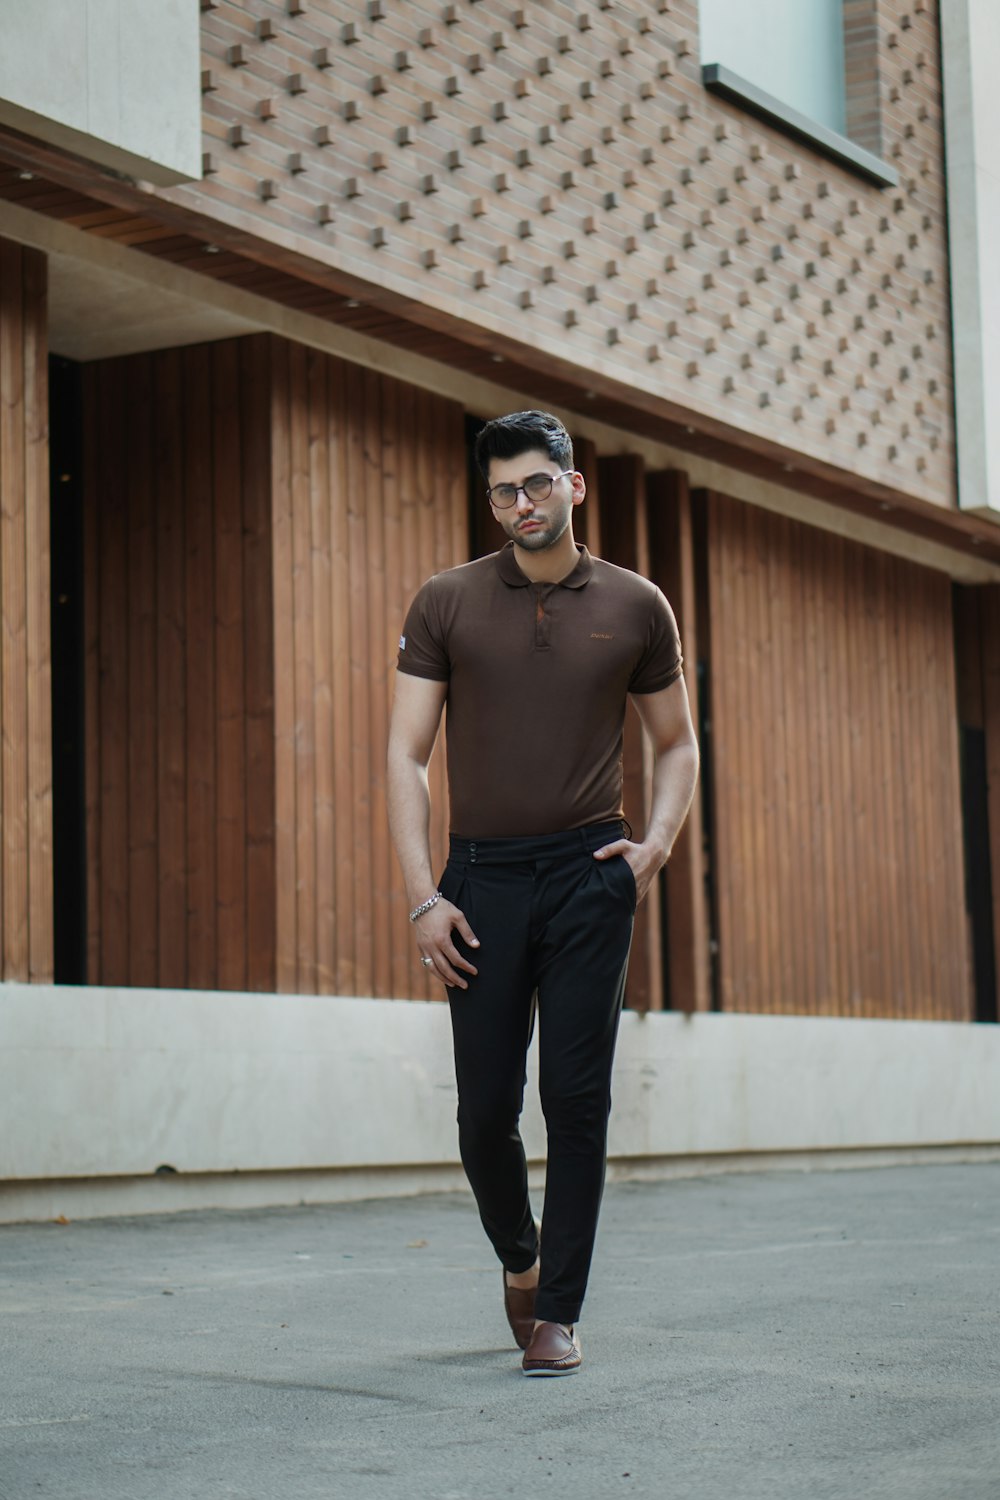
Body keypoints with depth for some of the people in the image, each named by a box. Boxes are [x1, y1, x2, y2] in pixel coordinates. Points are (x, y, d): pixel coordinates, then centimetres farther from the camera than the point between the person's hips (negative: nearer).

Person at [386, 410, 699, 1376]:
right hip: (482, 874, 0)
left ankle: (558, 1313, 7)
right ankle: (519, 1260, 31)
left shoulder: (635, 607, 6)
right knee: (485, 1108, 3)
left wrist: (657, 845, 0)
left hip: (589, 874, 0)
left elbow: (675, 744, 17)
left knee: (576, 1097, -4)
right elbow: (406, 756, 1)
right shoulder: (447, 604, 3)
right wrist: (422, 898, -8)